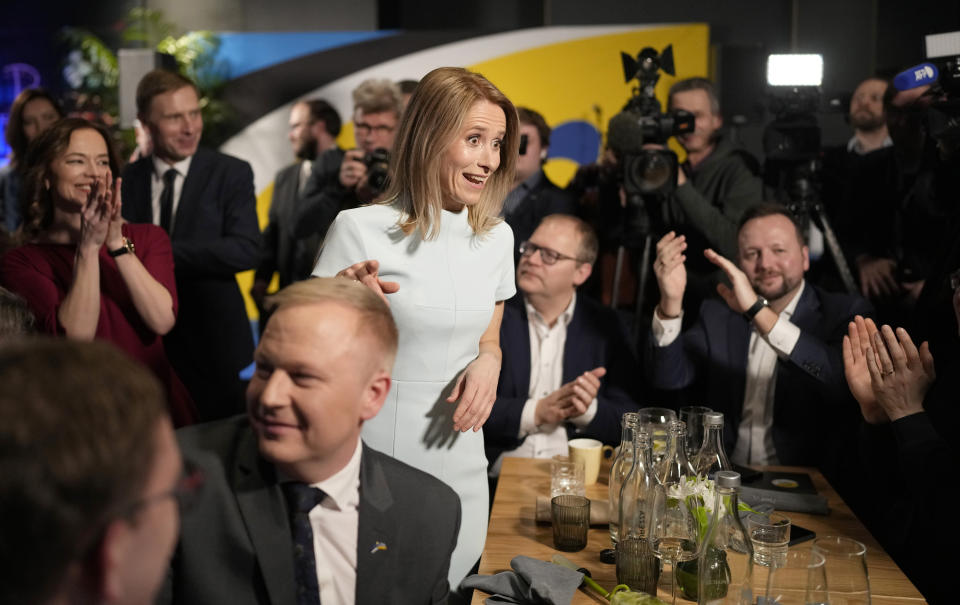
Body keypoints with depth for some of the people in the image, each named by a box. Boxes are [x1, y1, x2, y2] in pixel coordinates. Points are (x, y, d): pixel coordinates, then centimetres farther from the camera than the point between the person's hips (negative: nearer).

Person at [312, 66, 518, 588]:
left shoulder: (496, 238, 4)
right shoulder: (360, 231, -12)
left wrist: (488, 361, -5)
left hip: (458, 452, 5)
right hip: (373, 455, -4)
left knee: (448, 586, 16)